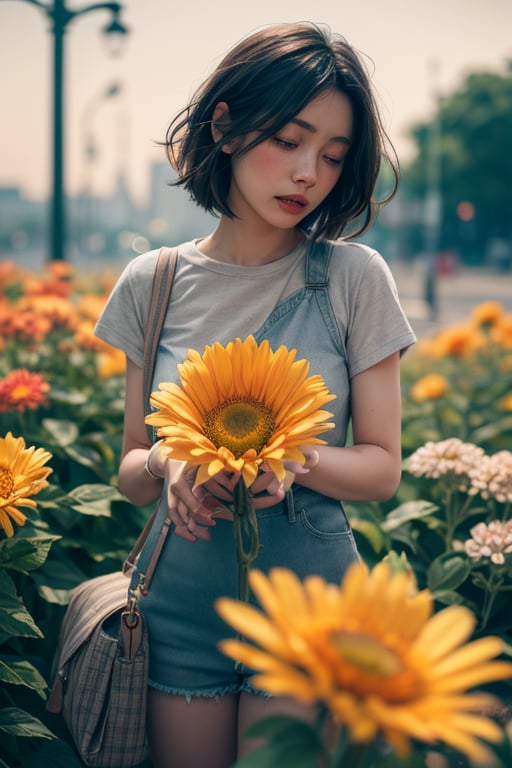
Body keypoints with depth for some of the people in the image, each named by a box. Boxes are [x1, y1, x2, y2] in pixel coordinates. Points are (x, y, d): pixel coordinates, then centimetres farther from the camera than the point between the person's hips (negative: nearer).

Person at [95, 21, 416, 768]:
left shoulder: (354, 278, -6)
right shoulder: (152, 284, -1)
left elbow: (382, 467, -1)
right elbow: (130, 468, 5)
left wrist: (300, 460, -22)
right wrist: (166, 464, -18)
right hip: (181, 610, 2)